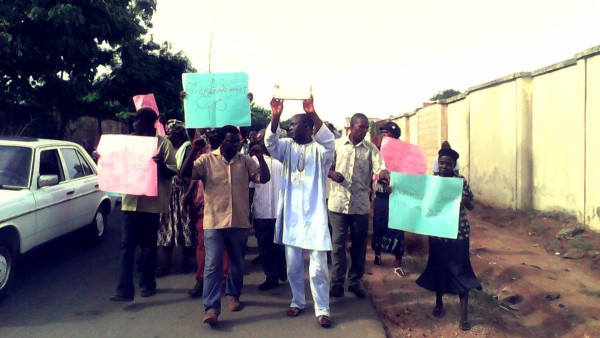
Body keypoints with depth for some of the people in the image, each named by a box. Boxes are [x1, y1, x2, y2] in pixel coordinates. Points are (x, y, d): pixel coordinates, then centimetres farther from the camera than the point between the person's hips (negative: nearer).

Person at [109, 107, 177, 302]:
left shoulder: (163, 144, -3)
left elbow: (172, 173, -6)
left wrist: (161, 165, -27)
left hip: (151, 202, -4)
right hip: (131, 201, 4)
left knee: (149, 246, 8)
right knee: (127, 245, -2)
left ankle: (147, 284, 22)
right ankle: (125, 289, -3)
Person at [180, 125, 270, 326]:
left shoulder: (245, 161, 5)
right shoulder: (207, 160, 0)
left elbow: (264, 178, -2)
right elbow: (185, 174, -11)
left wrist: (260, 157, -14)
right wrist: (194, 151, -21)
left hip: (239, 222, 3)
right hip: (214, 223, -3)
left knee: (237, 263, 17)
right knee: (212, 265, -6)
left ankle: (234, 295, 37)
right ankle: (211, 308, -5)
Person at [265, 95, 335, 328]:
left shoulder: (319, 149, -4)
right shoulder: (288, 146, 6)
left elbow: (329, 142, -27)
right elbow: (271, 143, -13)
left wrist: (313, 114, -39)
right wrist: (275, 116, -30)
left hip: (314, 215, -4)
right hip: (291, 215, 4)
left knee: (318, 267, -2)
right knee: (293, 265, 13)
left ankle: (322, 310, 10)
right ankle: (298, 302, 30)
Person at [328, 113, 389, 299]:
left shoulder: (371, 148, 1)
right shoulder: (337, 144, 1)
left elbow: (380, 167, -12)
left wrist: (384, 174, -36)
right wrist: (332, 174, -17)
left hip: (361, 204, 1)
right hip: (338, 202, -1)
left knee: (359, 244, 10)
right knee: (338, 243, 4)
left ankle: (355, 281, 24)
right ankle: (337, 282, 13)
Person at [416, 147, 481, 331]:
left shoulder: (462, 181, -2)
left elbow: (471, 206, 2)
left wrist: (466, 201, -19)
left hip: (459, 232, -1)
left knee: (460, 270, -2)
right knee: (437, 268, 11)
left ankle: (464, 314, 5)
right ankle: (439, 303, 32)